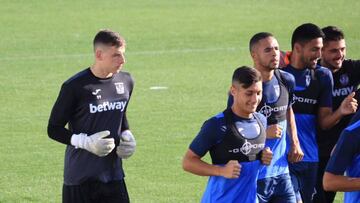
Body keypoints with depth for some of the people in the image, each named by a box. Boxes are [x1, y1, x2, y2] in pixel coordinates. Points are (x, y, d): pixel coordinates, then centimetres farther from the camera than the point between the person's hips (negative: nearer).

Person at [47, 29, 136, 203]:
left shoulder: (126, 81, 5)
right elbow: (54, 129, -6)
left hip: (113, 176, 5)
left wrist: (127, 135, 2)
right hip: (80, 179, -5)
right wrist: (85, 142, -20)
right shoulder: (75, 87, -13)